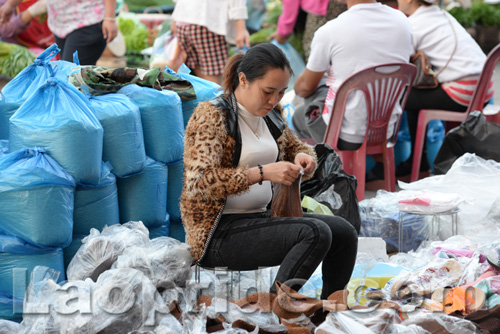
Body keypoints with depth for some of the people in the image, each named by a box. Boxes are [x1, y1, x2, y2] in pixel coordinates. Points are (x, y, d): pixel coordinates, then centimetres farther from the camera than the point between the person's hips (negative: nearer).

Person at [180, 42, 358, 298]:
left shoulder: (269, 114, 10)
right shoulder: (211, 115, -13)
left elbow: (295, 146, 28)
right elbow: (199, 182, -24)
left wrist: (304, 158, 1)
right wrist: (262, 173, -30)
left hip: (261, 217, 8)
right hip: (219, 234, -8)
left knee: (344, 233, -4)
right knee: (315, 233, -26)